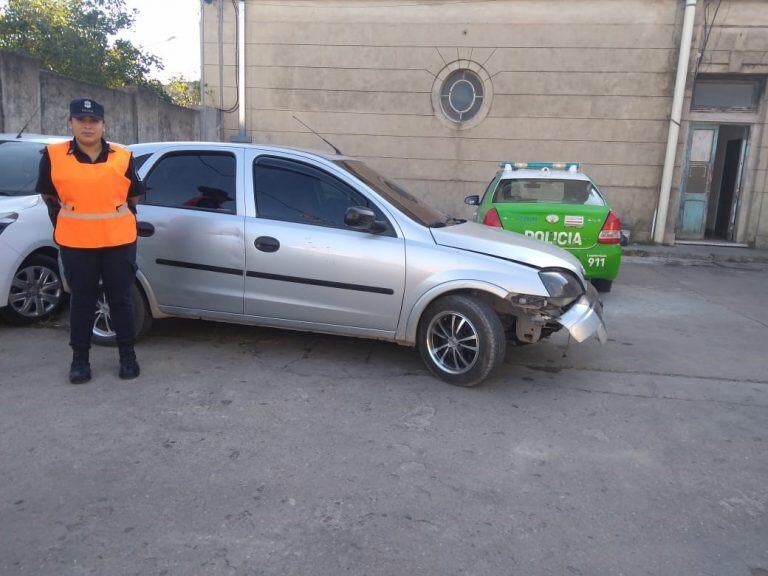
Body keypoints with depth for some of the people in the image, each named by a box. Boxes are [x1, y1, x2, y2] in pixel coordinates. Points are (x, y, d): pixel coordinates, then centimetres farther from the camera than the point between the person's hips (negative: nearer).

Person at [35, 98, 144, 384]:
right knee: (82, 300, 9)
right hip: (75, 244, 0)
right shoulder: (53, 156, -2)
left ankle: (127, 354, 21)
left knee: (120, 299, 8)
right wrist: (64, 226, 16)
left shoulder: (123, 157, 0)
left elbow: (133, 197, 12)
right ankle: (80, 358, 22)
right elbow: (49, 196, 12)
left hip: (119, 241, 0)